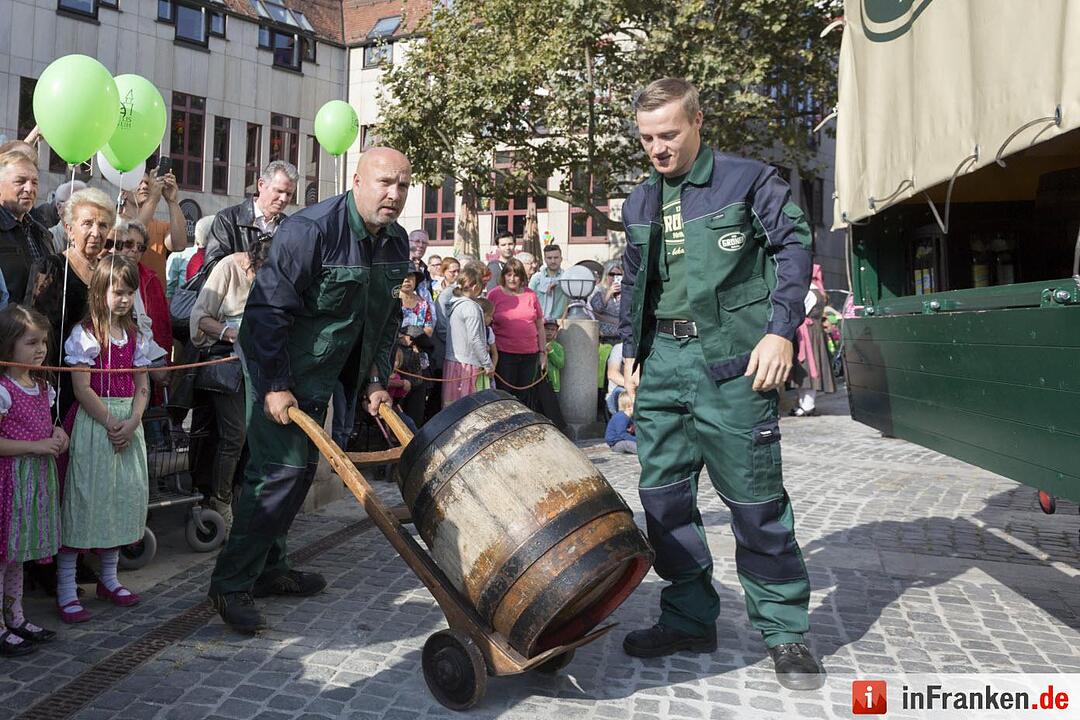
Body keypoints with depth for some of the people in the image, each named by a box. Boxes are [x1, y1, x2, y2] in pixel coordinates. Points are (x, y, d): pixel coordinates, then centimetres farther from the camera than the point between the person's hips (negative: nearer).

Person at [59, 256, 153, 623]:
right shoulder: (84, 334, -8)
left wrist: (132, 423, -8)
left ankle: (109, 578, 25)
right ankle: (65, 591, 5)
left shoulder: (135, 336, 10)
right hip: (92, 424, -6)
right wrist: (111, 424, -15)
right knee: (83, 500, -4)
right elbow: (82, 389, -12)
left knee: (125, 496, 10)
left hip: (128, 424, 6)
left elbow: (142, 387, 7)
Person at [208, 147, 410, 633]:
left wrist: (376, 380, 5)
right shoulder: (311, 229, -23)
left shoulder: (396, 242, 1)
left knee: (302, 468, 13)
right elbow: (269, 309, -23)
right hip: (277, 367, -8)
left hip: (321, 373, 8)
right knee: (280, 469, -12)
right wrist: (274, 387, -22)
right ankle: (231, 583, 1)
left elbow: (386, 319, 11)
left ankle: (269, 568, 28)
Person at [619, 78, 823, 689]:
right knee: (664, 493, 6)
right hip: (662, 362, 6)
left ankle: (785, 629, 15)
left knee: (755, 496, -1)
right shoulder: (640, 203, 17)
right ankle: (690, 618, 21)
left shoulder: (747, 178, 2)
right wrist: (631, 353, 17)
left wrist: (781, 331, -12)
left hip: (731, 361, -5)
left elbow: (794, 246, -2)